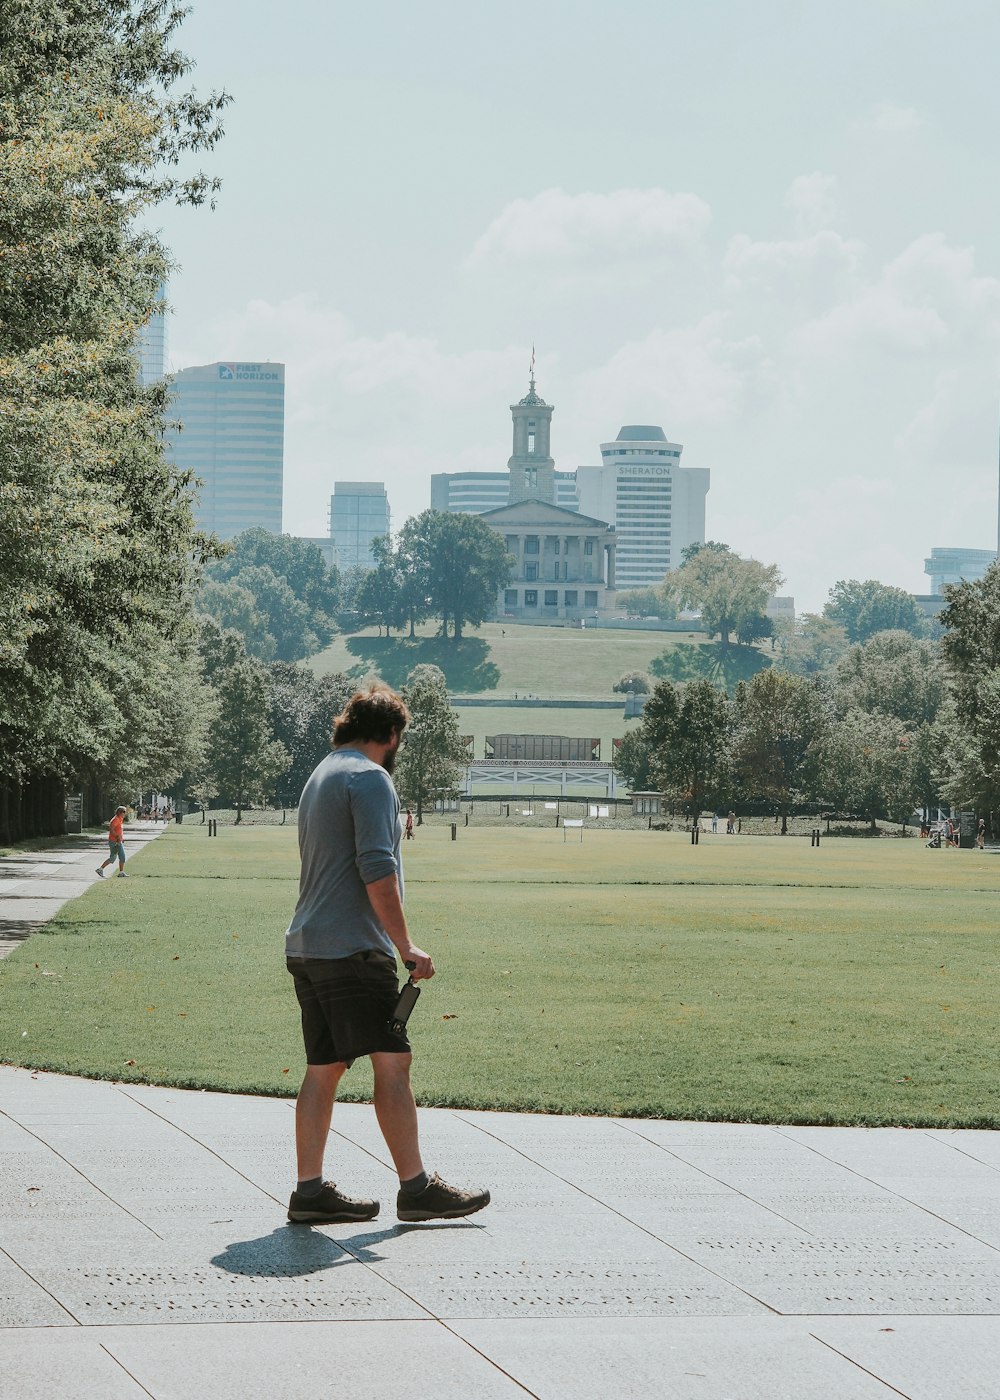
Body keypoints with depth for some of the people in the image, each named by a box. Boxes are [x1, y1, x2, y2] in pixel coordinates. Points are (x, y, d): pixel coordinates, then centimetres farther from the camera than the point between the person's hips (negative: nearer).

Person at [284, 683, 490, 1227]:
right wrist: (405, 946, -16)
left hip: (305, 946, 10)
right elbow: (377, 870, -18)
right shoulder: (369, 778, -9)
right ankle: (415, 1187, -7)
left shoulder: (320, 776, 21)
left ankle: (310, 1192, 8)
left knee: (323, 1069, 9)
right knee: (391, 1061, -7)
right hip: (352, 949, -10)